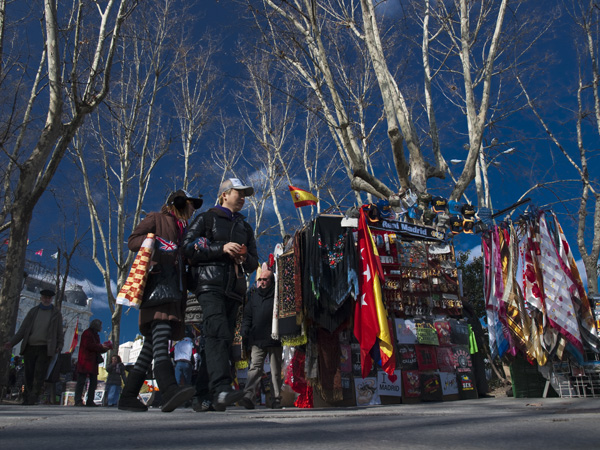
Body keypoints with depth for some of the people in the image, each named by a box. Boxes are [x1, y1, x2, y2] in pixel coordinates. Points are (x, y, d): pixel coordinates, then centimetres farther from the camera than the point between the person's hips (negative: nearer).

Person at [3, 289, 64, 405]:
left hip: (45, 349, -3)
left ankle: (31, 401, -12)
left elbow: (59, 332, 6)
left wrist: (59, 346, -5)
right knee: (29, 375, 5)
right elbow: (23, 329, 8)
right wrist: (12, 343, -3)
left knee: (39, 376, -11)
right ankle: (26, 401, 13)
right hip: (30, 348, 3)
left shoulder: (56, 313, 5)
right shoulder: (33, 311, 10)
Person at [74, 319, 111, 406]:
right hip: (85, 362, -9)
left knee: (94, 382, 6)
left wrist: (105, 348, 5)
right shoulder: (87, 333, -4)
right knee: (81, 381, -9)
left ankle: (90, 401, 9)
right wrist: (101, 346, -15)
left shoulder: (96, 335, 22)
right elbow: (88, 345, -17)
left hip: (93, 362, 9)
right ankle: (78, 401, -8)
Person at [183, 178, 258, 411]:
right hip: (210, 284, -5)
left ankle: (204, 395, 5)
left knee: (224, 339, -1)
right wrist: (221, 248, -10)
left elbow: (254, 263, 27)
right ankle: (221, 389, -34)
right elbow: (188, 247, -1)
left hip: (234, 288, 6)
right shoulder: (206, 218, 13)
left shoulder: (245, 227, 28)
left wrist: (245, 257, 2)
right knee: (218, 334, -23)